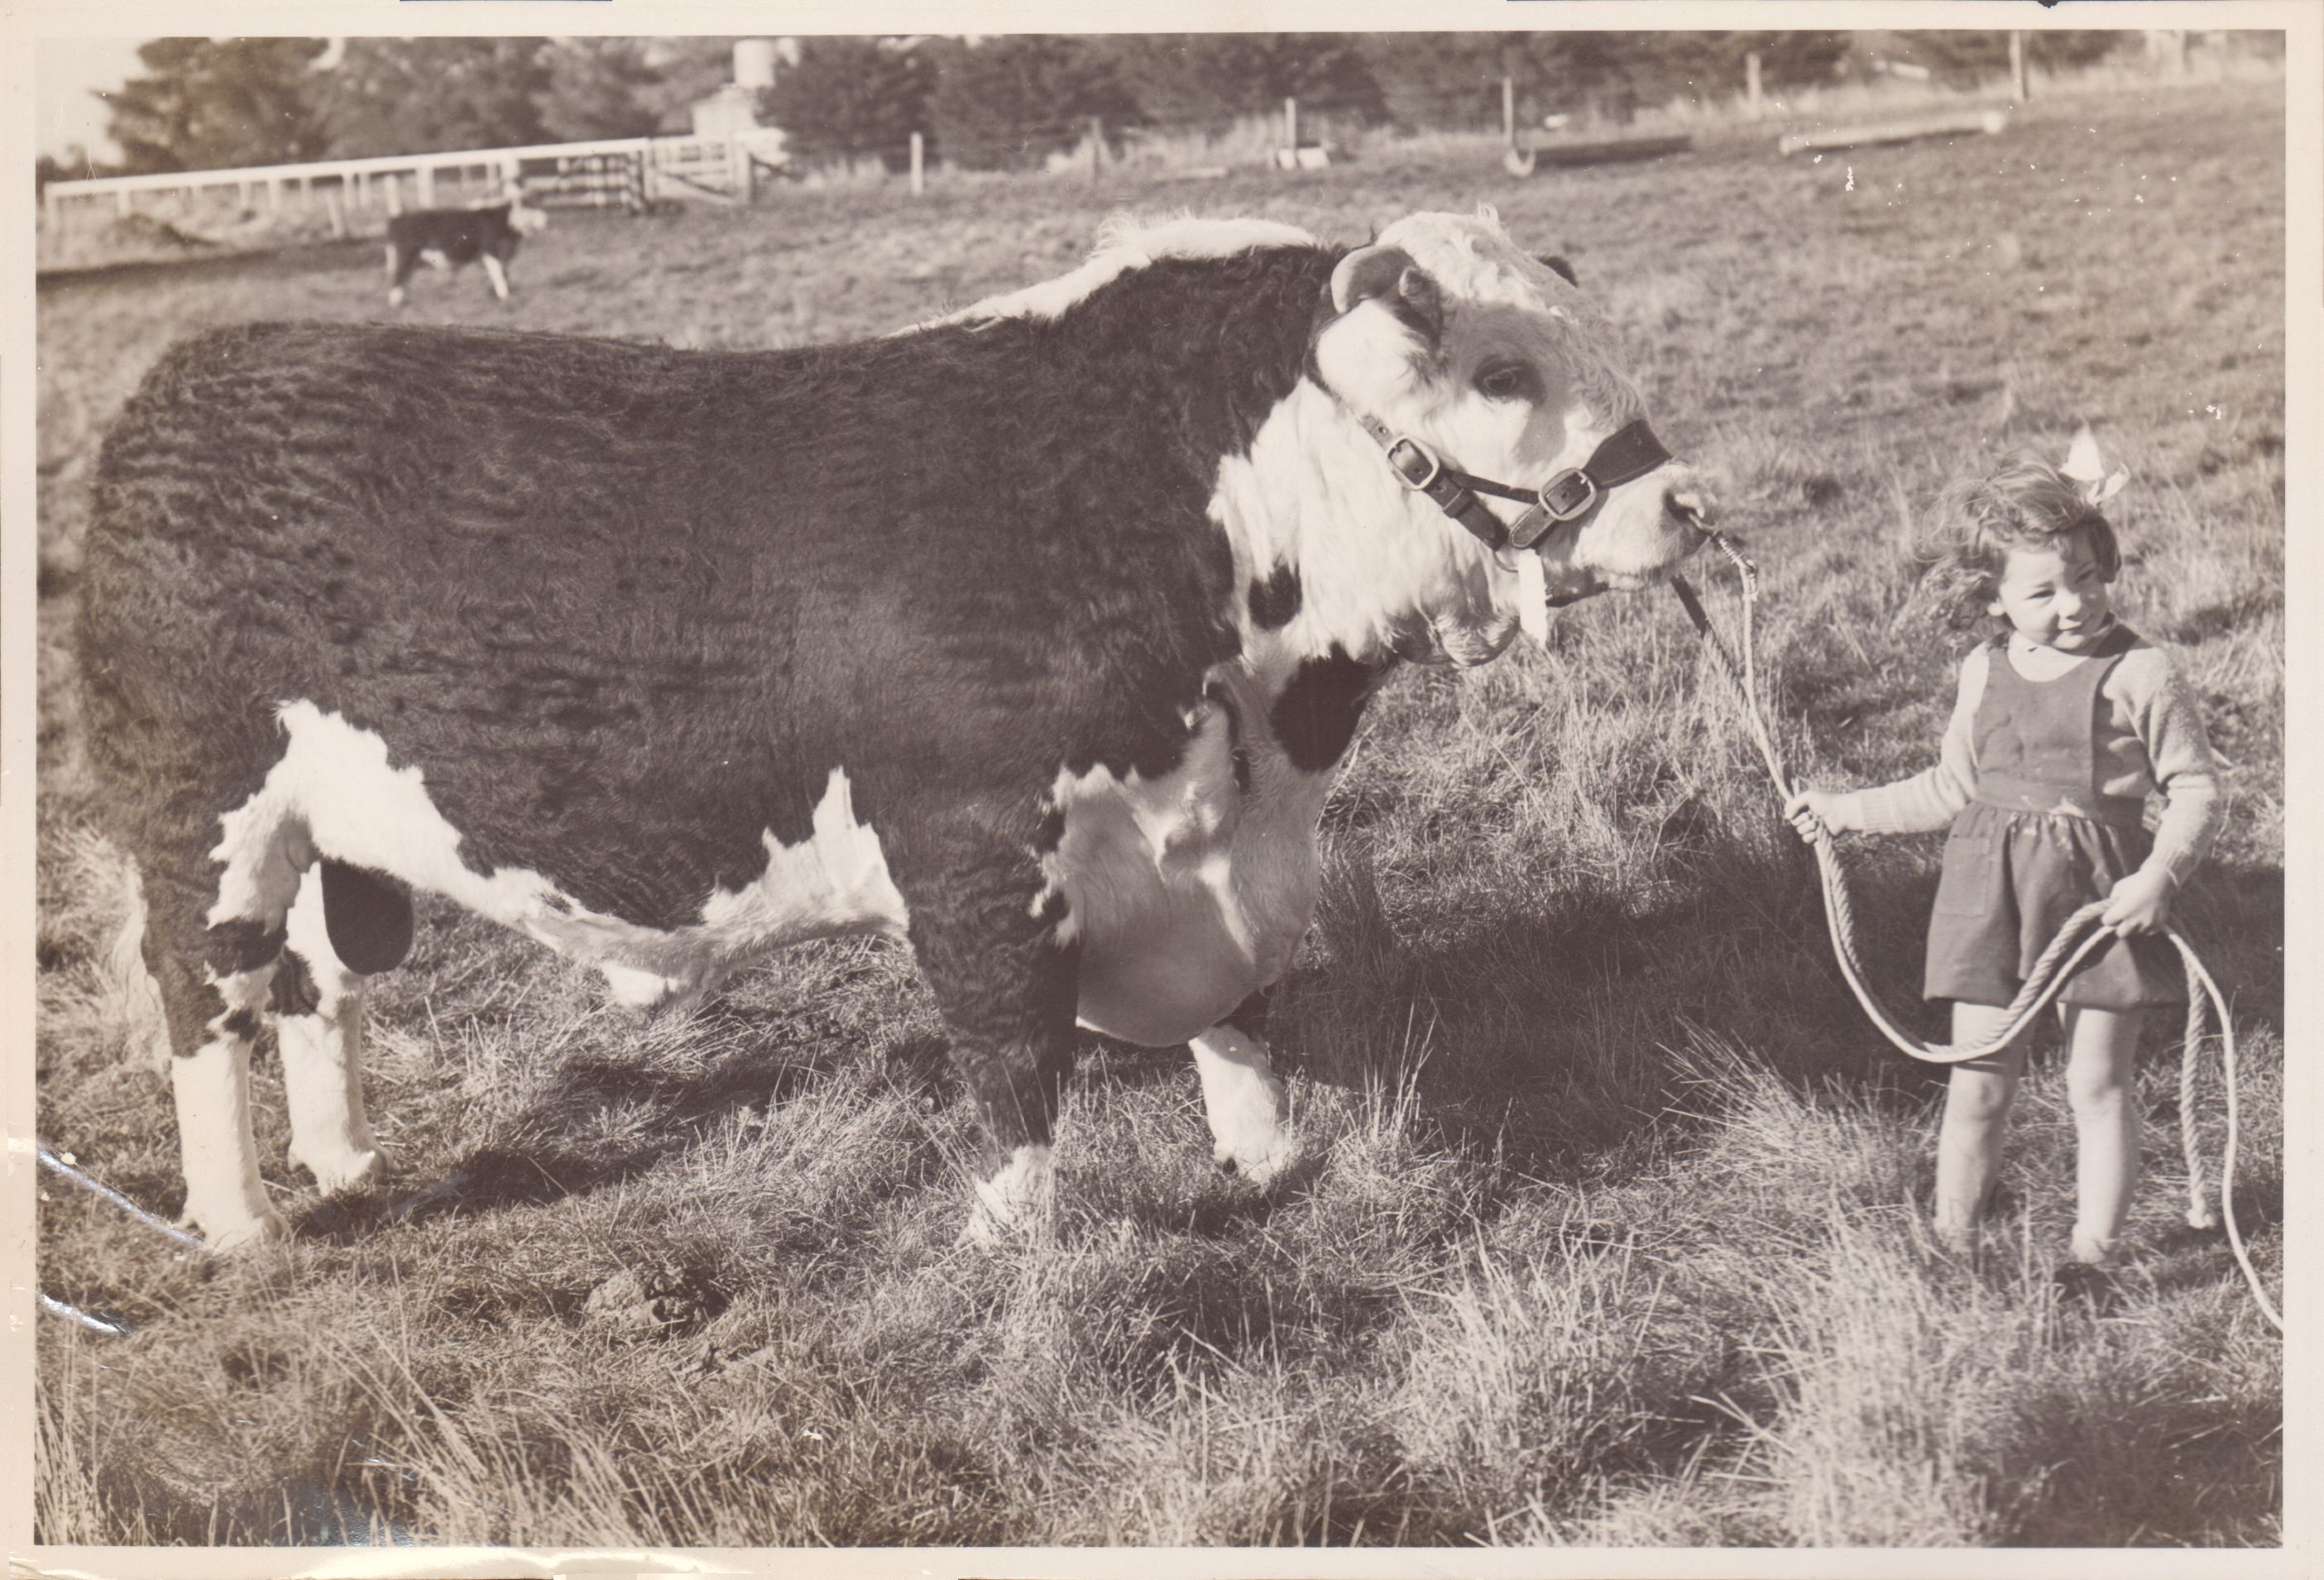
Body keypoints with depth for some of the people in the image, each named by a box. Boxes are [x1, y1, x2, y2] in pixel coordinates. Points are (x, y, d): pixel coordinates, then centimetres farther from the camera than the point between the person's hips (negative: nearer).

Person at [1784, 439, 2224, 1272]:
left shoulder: (2140, 673, -8)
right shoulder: (1984, 671, 6)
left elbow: (2197, 787, -5)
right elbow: (1952, 788, 19)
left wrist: (2160, 875, -20)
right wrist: (1845, 810, 19)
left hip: (2102, 889, -3)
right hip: (1991, 889, 3)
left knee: (2100, 1084, 5)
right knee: (1978, 1080, 7)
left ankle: (2095, 1252, 16)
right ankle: (1952, 1239, 19)